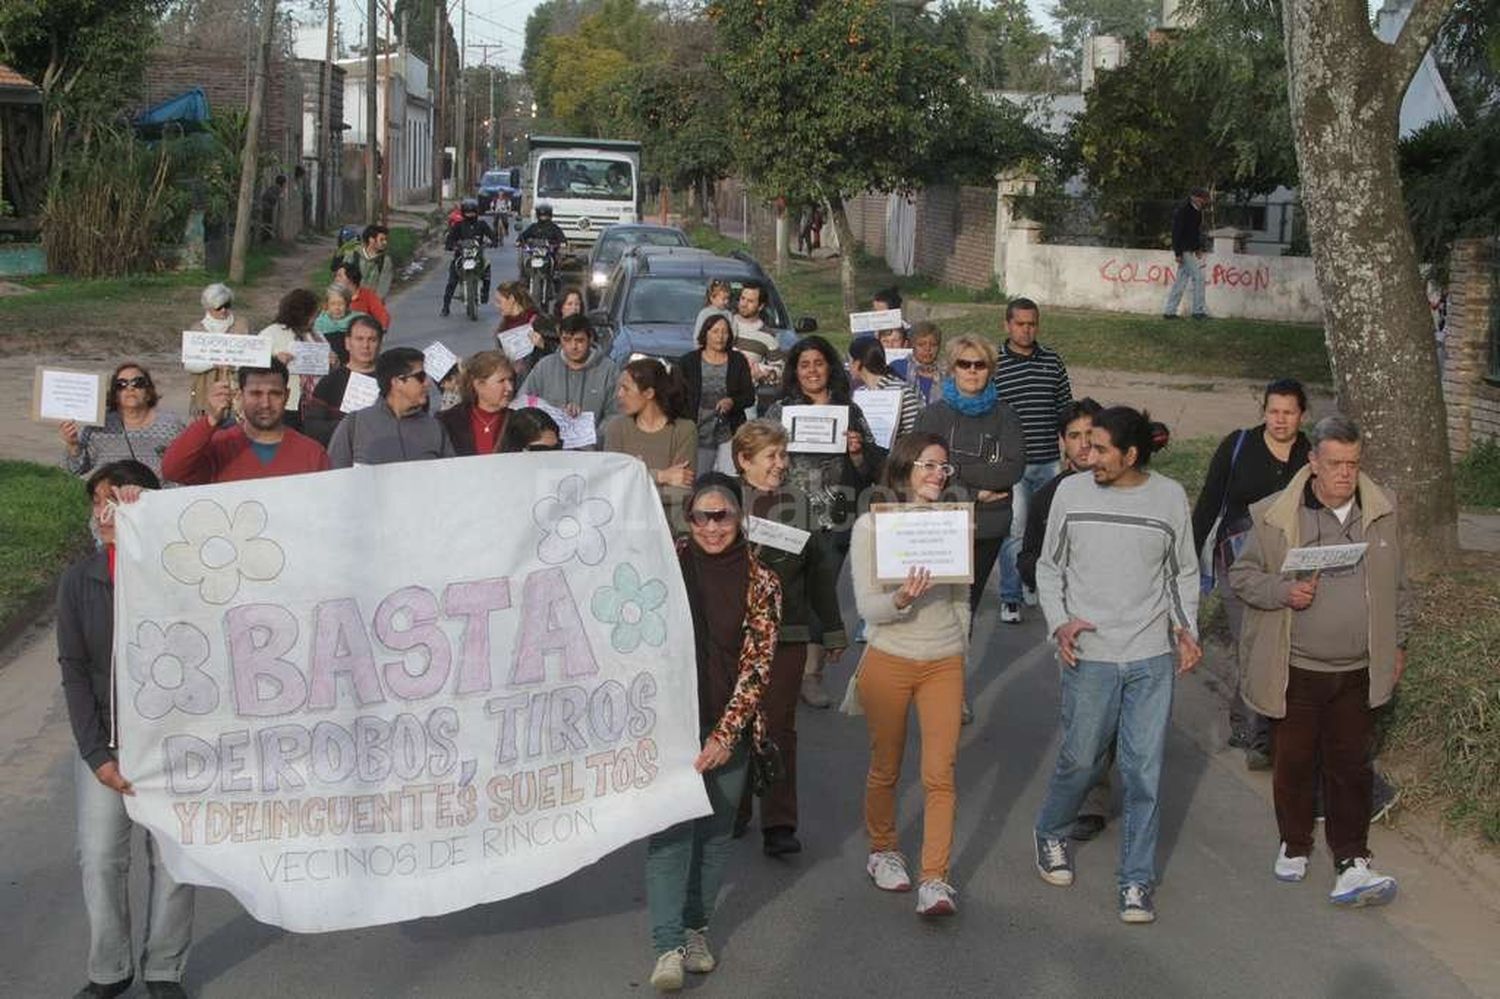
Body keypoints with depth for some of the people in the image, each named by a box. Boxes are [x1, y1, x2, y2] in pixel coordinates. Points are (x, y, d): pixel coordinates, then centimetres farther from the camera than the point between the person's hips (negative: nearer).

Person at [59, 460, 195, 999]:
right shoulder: (79, 580, -2)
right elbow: (74, 670, -1)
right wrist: (96, 754, -8)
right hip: (105, 744, 2)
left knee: (173, 860, 5)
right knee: (99, 859, 3)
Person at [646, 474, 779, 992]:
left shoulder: (760, 581, -3)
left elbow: (757, 665, -5)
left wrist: (725, 734, -12)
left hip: (728, 728, 1)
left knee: (714, 832, 11)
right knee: (671, 830, -6)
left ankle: (695, 926, 28)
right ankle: (668, 946, -4)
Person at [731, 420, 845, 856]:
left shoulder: (797, 501, 5)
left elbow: (819, 568, 10)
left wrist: (833, 631, 12)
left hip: (788, 632, 1)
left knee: (779, 726, 2)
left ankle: (779, 824, 6)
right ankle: (732, 814, 23)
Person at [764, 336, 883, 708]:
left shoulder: (849, 411, 11)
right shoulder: (779, 410, 8)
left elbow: (870, 469, 11)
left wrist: (857, 452, -9)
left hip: (835, 520, 1)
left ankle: (812, 674, 12)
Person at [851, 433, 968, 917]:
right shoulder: (871, 525, -6)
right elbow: (867, 606, -10)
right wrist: (901, 599, -29)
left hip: (944, 663, 2)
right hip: (888, 662, -1)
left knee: (940, 773, -6)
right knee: (885, 770, 13)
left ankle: (934, 880, -3)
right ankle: (882, 851, 35)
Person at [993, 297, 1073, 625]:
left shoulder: (1053, 362, 8)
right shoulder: (994, 365, -3)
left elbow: (1066, 410, 14)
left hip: (1049, 462, 4)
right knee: (1014, 530, -5)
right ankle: (1010, 598, 4)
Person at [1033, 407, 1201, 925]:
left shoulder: (1170, 497, -1)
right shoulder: (1072, 492, -2)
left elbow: (1183, 574, 10)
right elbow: (1049, 567, 7)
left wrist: (1186, 628, -4)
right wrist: (1060, 622, -8)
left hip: (1153, 658, 0)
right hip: (1089, 655, 0)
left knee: (1144, 772, 3)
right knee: (1080, 760, 9)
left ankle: (1136, 879, 17)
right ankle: (1051, 833, 39)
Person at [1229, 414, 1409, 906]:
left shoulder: (1382, 513, 1)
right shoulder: (1275, 516, -10)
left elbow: (1397, 586, 13)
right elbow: (1241, 574, -2)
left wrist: (1397, 644, 16)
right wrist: (1284, 591, -20)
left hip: (1358, 670, 2)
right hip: (1295, 669, -2)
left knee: (1351, 765, 4)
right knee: (1294, 761, 11)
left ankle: (1351, 864, 9)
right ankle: (1294, 845, 31)